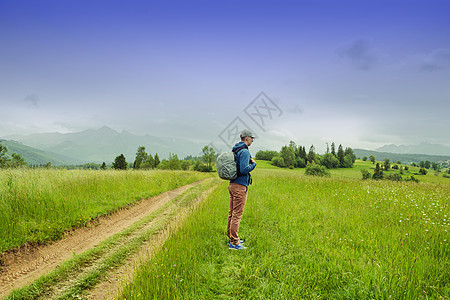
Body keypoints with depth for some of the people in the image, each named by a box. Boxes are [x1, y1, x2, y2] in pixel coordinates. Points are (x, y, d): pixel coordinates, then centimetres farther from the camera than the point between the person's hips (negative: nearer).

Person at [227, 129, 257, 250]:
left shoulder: (235, 150, 14)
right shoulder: (244, 152, -15)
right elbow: (244, 170, -24)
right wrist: (253, 164, -7)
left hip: (232, 184, 9)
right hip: (240, 186, -9)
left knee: (232, 213, 15)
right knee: (237, 214, -5)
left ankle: (231, 238, 25)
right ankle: (234, 243, 0)